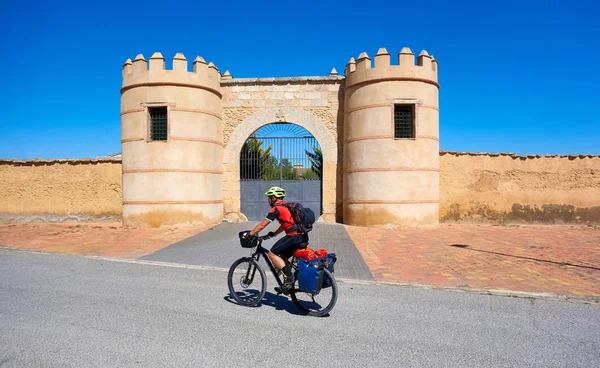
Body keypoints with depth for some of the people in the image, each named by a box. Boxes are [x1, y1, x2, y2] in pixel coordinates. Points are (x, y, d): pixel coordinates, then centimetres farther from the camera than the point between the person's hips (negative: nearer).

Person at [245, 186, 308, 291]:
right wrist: (274, 234, 34)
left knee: (272, 254, -4)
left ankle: (290, 276, -8)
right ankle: (289, 282, 18)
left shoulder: (276, 209, -5)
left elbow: (261, 225, -2)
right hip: (303, 237, 10)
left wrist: (249, 234, 8)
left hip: (295, 237, -10)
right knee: (282, 257, 19)